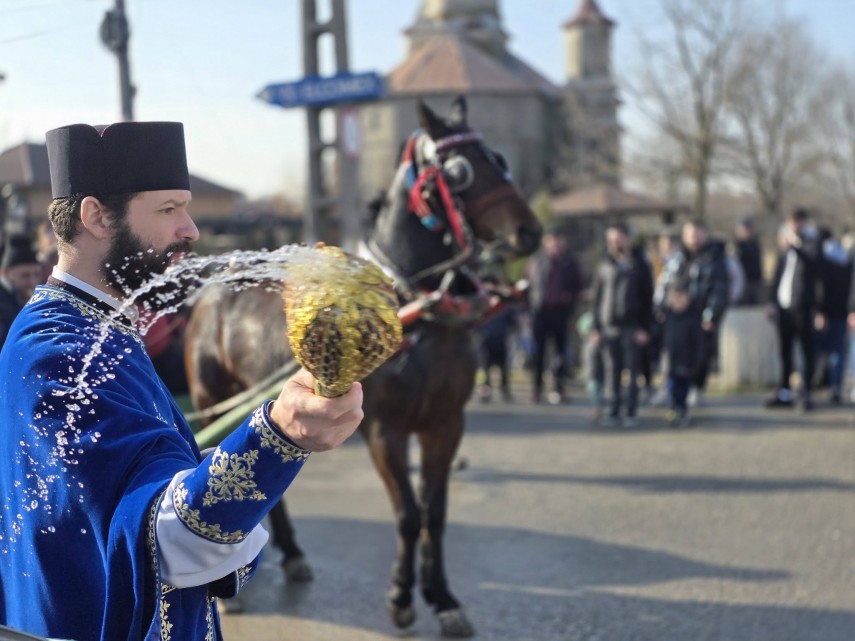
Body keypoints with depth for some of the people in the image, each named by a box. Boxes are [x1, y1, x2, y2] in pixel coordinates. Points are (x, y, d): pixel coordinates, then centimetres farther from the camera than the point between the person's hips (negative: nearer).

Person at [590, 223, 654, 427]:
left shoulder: (640, 265, 4)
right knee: (612, 371, 3)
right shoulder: (605, 266, 10)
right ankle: (613, 411, 9)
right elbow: (596, 298, 11)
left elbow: (648, 298, 2)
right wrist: (596, 328, 4)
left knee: (632, 370, -1)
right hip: (609, 326, 2)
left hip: (632, 327, -2)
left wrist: (645, 328, -6)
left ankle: (631, 412, 5)